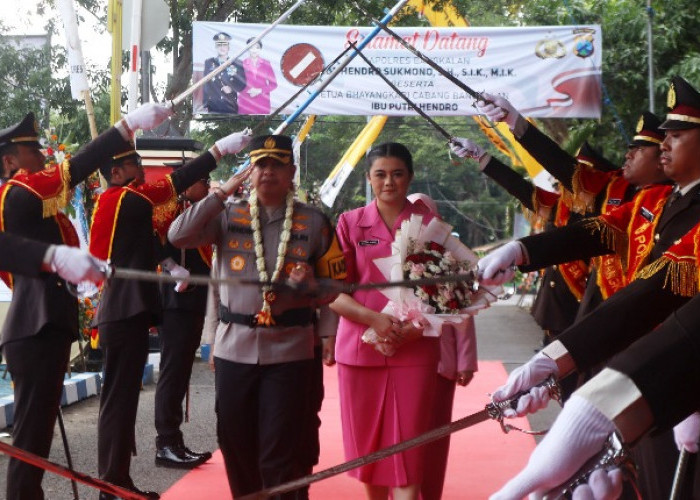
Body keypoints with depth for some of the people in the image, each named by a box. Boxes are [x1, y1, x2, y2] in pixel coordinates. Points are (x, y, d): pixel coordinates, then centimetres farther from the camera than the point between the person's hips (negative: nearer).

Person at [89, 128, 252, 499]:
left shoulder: (117, 203, 17)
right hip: (126, 314, -10)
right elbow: (174, 183, -18)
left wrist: (165, 265, 7)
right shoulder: (120, 200, -12)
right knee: (119, 398, -5)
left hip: (125, 312, 10)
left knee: (122, 397, 13)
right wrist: (220, 149, -17)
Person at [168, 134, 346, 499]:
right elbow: (178, 236, -12)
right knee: (235, 445, 13)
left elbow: (337, 286, 7)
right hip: (234, 348, 2)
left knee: (279, 455, -1)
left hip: (289, 350, -2)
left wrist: (310, 283, -16)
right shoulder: (227, 215, 3)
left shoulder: (314, 222, 2)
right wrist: (222, 193, -13)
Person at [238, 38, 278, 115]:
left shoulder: (266, 64, 5)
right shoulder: (242, 63, 3)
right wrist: (248, 91, -13)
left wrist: (260, 90, -8)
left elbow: (273, 84, 6)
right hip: (246, 102, -1)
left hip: (262, 103, 1)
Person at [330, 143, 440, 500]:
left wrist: (421, 326, -13)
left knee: (407, 452, -3)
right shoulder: (350, 223, 4)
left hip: (414, 352, -1)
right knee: (368, 445, 11)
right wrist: (374, 319, -16)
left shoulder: (429, 222, 3)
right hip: (360, 348, 1)